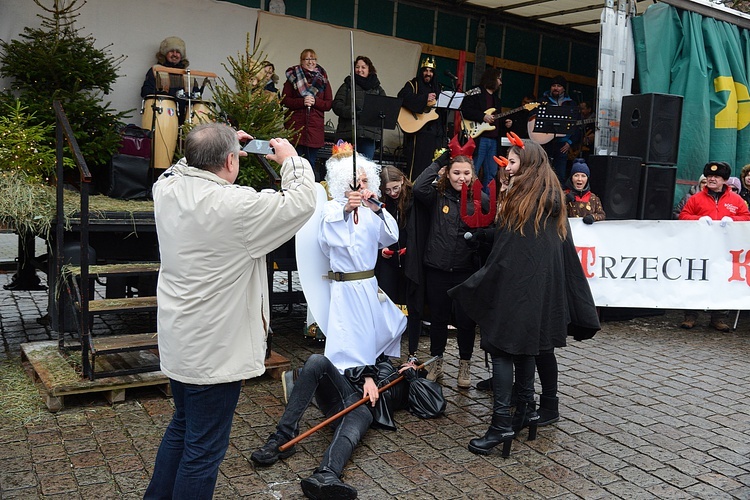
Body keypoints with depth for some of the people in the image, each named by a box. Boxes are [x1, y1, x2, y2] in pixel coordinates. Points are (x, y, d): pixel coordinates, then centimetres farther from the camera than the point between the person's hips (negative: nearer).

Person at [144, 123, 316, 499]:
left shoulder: (166, 190, -4)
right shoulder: (237, 207, -26)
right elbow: (302, 202, -16)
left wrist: (215, 147, 15)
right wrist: (291, 159, -1)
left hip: (176, 340, 9)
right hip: (214, 351, -9)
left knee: (182, 425, 28)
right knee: (204, 450, 7)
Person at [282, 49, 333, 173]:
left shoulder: (322, 79, 13)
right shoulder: (293, 77, 8)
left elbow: (329, 104, 9)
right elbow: (284, 100, 2)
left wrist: (315, 101, -10)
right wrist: (302, 101, -13)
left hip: (315, 127, 2)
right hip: (295, 126, -2)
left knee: (311, 163, 3)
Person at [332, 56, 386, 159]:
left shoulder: (377, 89, 17)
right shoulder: (347, 86, 11)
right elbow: (337, 105, 0)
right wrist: (352, 112, -16)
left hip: (369, 135, 2)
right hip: (348, 133, -2)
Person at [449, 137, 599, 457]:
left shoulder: (523, 199, -12)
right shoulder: (554, 199, 10)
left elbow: (504, 253, -14)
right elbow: (567, 252, 12)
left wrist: (475, 287, -8)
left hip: (515, 287, -8)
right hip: (543, 290, 8)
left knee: (503, 348, -5)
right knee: (524, 348, 17)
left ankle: (502, 423, -6)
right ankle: (527, 409, 25)